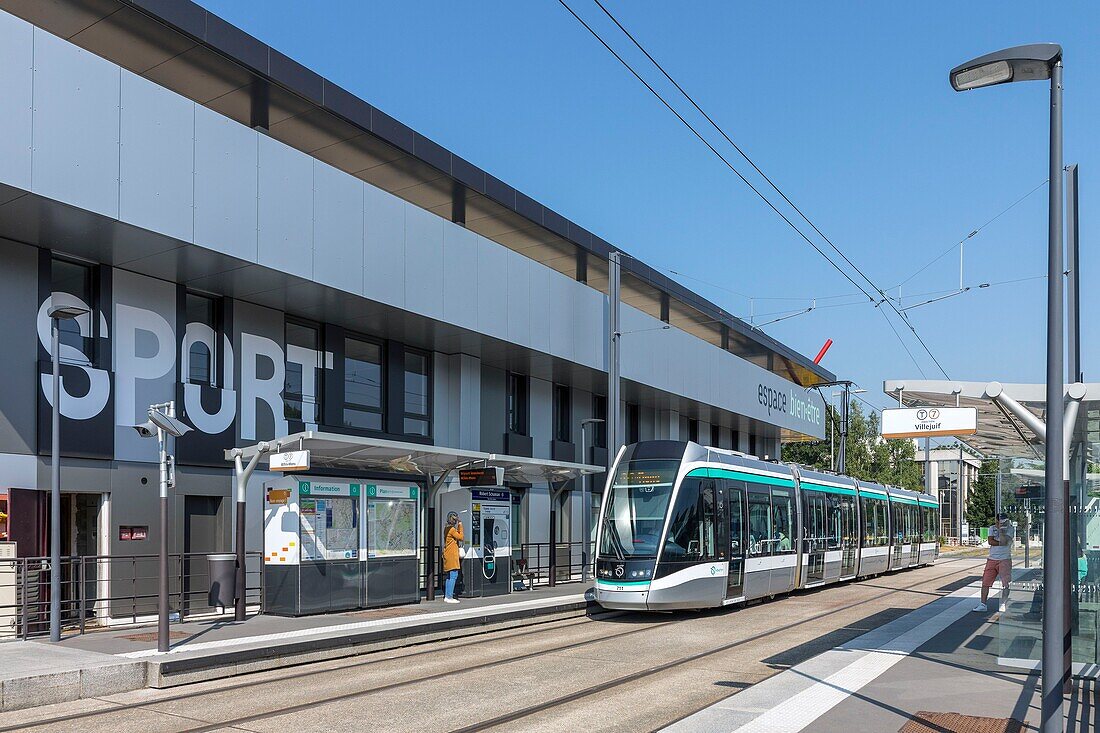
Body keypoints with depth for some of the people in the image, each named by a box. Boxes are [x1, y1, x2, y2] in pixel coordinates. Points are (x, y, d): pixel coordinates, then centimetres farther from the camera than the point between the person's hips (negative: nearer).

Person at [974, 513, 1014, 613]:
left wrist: (1000, 529, -15)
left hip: (1005, 559, -4)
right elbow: (990, 541, -3)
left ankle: (1003, 604, 1)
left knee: (1005, 584, -7)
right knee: (985, 582, 2)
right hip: (992, 559, 4)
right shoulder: (992, 528, 10)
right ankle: (983, 604, 7)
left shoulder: (1010, 529, -2)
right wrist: (1001, 543, -12)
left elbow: (1004, 541, -17)